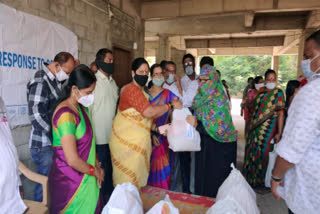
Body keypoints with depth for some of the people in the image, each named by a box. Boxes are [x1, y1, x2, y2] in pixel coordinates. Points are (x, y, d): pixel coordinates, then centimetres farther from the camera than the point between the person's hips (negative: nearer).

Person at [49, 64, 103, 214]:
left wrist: (96, 165, 0)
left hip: (84, 177, 8)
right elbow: (72, 159, -27)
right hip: (69, 180, -8)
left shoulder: (82, 108, 4)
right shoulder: (66, 114, -24)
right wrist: (95, 171, -11)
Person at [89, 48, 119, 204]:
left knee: (110, 169, 17)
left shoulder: (112, 82, 13)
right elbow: (87, 108, -13)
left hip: (113, 135, 7)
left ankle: (109, 199, 33)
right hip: (99, 137, -7)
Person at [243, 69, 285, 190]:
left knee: (263, 154, 2)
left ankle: (260, 183, 20)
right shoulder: (260, 92, 11)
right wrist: (251, 125, 11)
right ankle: (250, 179, 29)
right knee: (251, 152, 10)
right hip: (255, 128, 5)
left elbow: (280, 113, -10)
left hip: (268, 129, -5)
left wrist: (279, 132, -16)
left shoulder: (278, 93, -5)